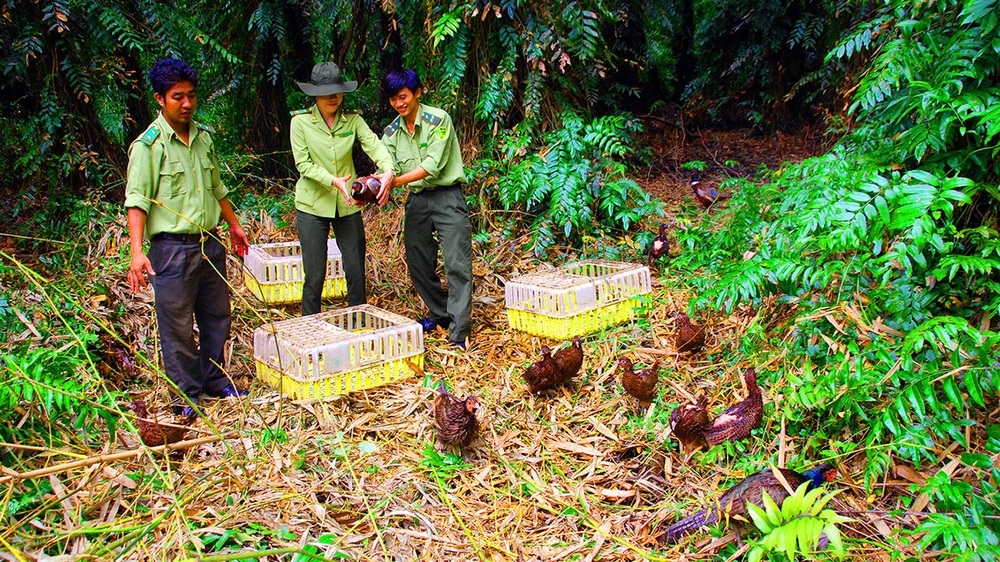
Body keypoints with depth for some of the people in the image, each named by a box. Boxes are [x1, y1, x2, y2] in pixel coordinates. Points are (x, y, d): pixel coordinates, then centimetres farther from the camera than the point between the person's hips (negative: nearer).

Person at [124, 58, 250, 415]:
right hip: (172, 248, -6)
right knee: (177, 325, 3)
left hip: (209, 243, 7)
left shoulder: (203, 137, 9)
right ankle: (186, 394, 18)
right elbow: (137, 201, -16)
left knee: (217, 317, 16)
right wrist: (137, 252, -25)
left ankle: (215, 381, 32)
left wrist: (233, 224, 27)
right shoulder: (148, 145, -11)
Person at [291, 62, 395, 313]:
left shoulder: (353, 119, 2)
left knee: (356, 272, 5)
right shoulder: (301, 121, -4)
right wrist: (333, 181, -25)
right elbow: (303, 164, -9)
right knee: (315, 275, 3)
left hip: (348, 205, 2)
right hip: (313, 205, -2)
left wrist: (388, 170, -34)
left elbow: (374, 145, -13)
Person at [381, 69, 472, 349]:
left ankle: (459, 333, -9)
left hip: (447, 197, -6)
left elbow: (433, 165, -18)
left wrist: (396, 180, -27)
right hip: (416, 200, 6)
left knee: (457, 264, -10)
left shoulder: (438, 119, -10)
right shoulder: (392, 132, 7)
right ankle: (440, 313, 31)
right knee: (418, 264, 10)